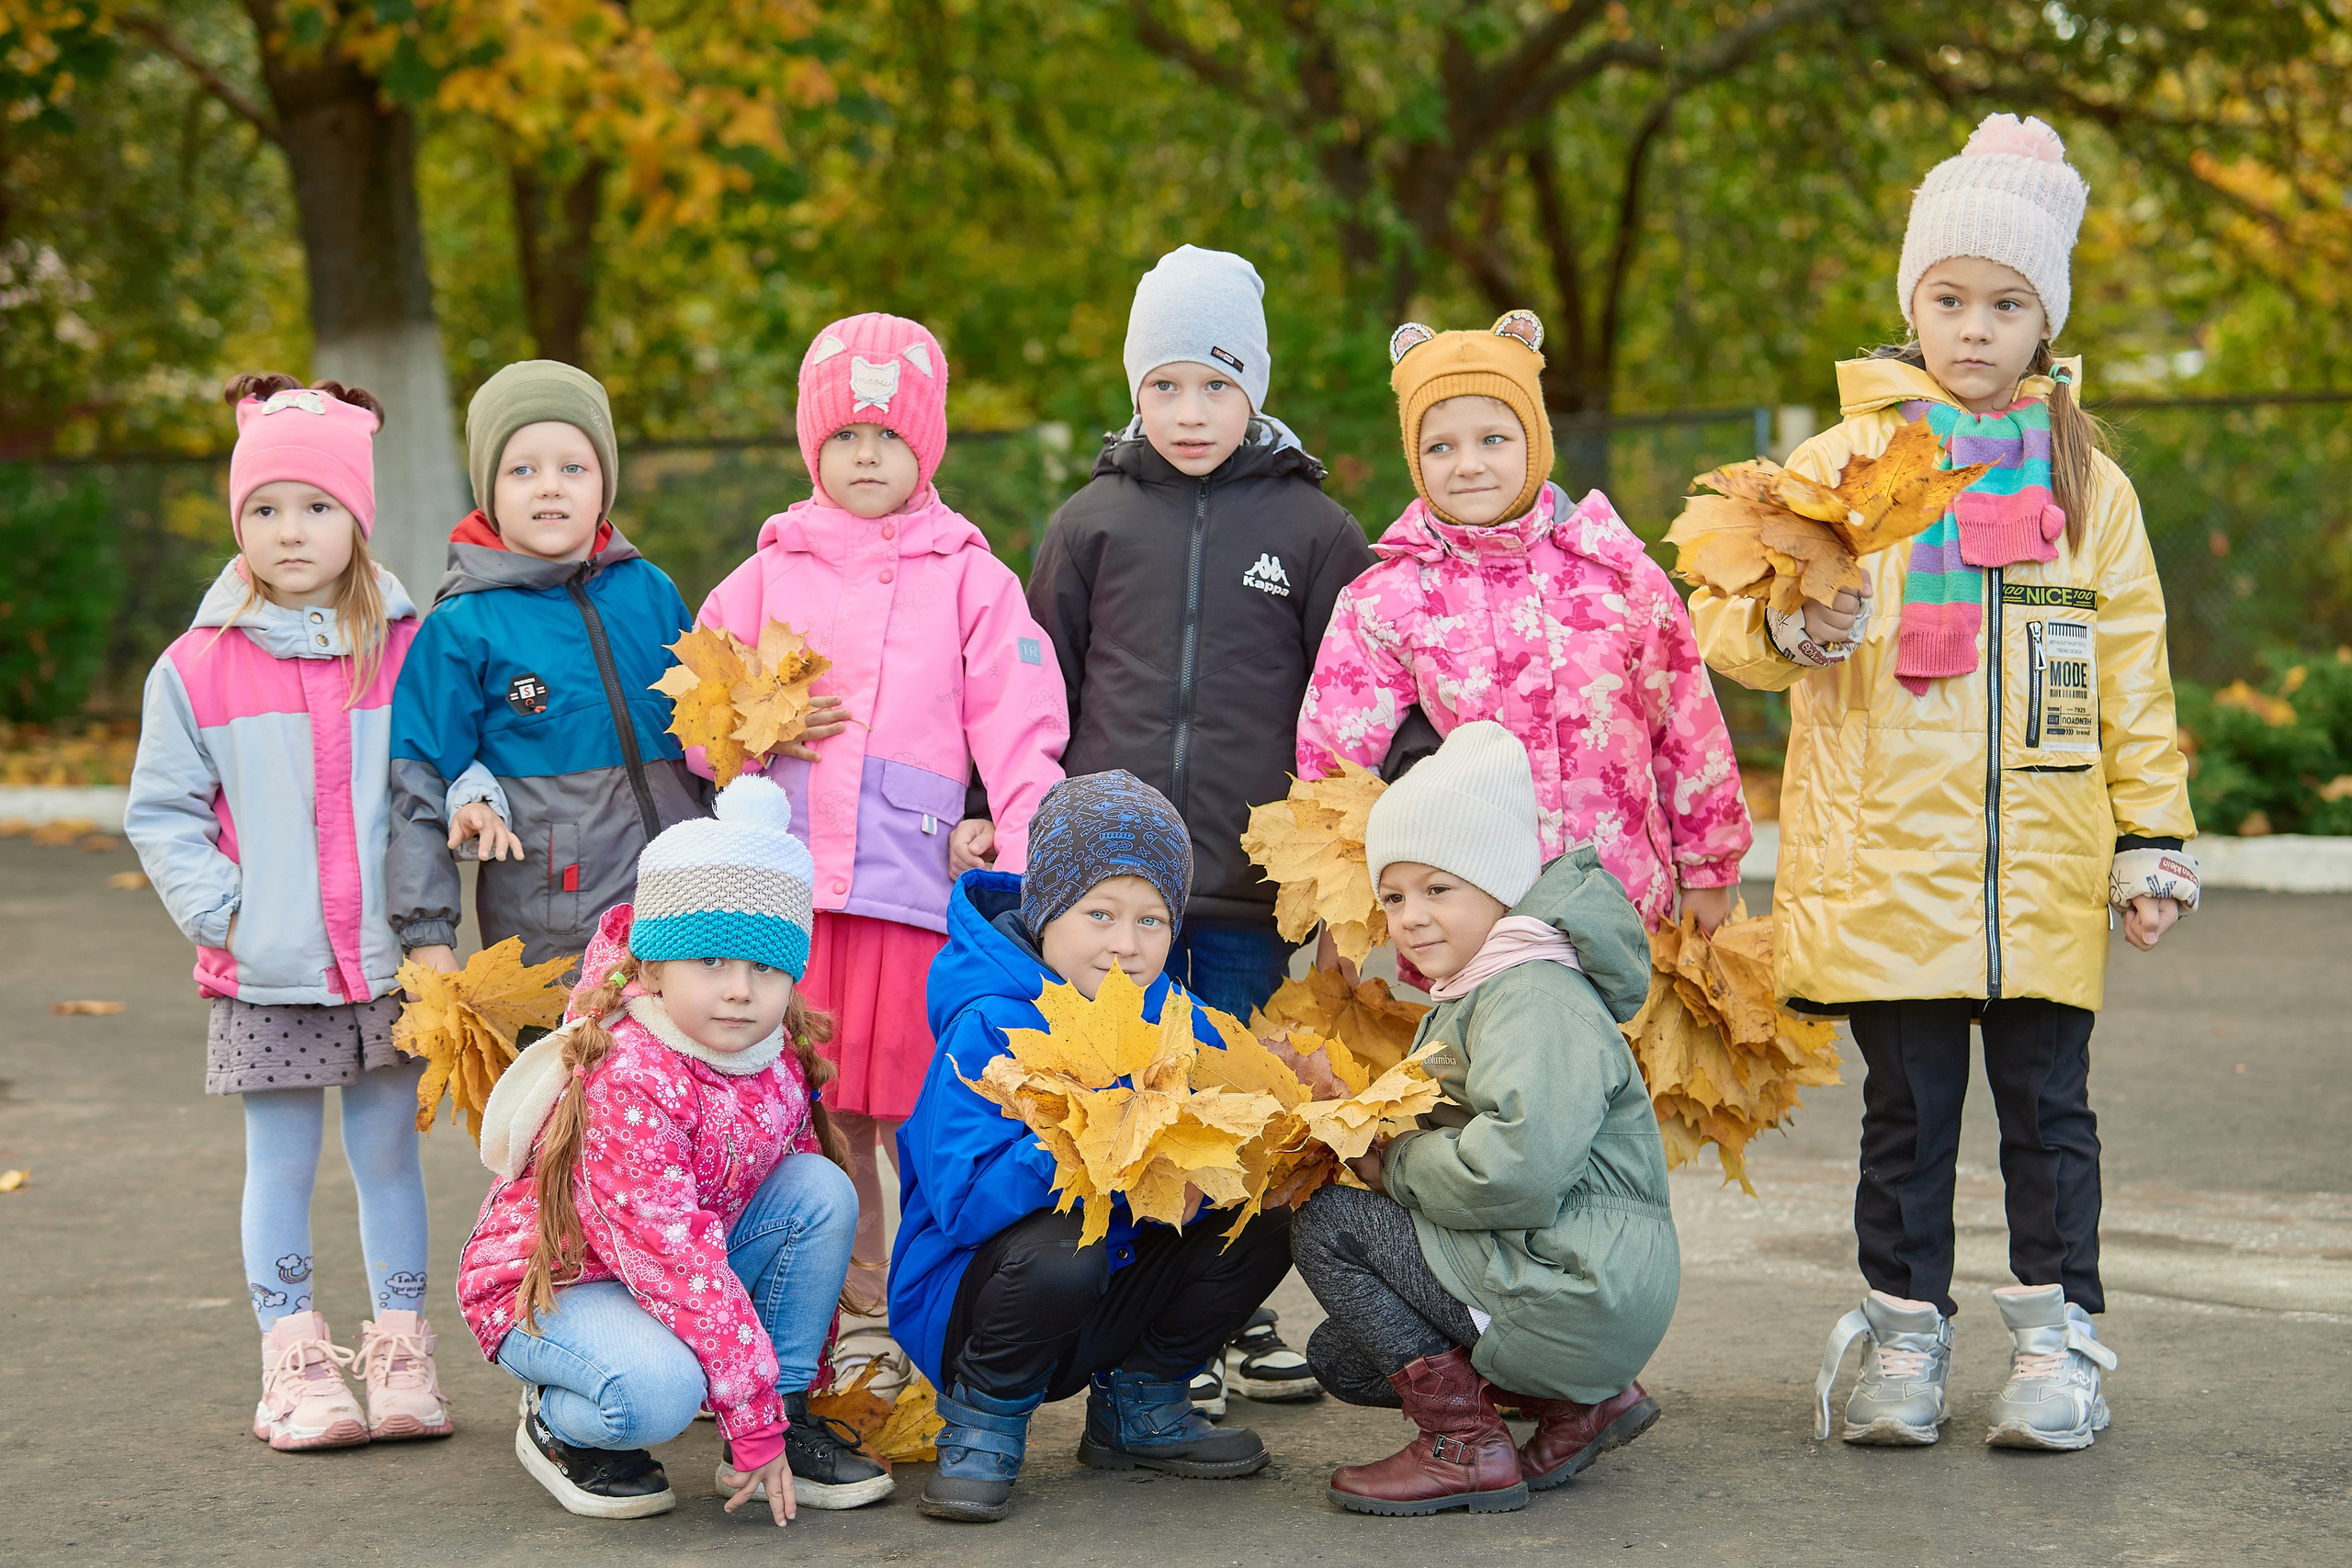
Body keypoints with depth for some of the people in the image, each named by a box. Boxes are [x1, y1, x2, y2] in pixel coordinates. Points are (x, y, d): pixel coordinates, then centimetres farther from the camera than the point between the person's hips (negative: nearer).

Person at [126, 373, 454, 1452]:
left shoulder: (409, 653, 1)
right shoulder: (197, 669, 0)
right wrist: (219, 912, -6)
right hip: (265, 976, -1)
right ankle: (294, 1361, 14)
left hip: (390, 962, 1)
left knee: (388, 1156, 9)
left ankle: (401, 1352, 19)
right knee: (281, 1168, 5)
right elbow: (162, 813, 4)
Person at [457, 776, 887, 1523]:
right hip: (549, 1279, -7)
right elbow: (671, 1253, -32)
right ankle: (557, 1425, -1)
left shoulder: (780, 1055, -6)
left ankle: (791, 1417, -3)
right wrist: (753, 1418, -29)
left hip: (673, 1273, 8)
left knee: (822, 1189, -12)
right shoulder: (628, 1082, -31)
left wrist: (784, 1398, 5)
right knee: (660, 1388, -37)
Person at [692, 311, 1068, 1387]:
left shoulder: (971, 579, 8)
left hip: (917, 886, -2)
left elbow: (1020, 727, 2)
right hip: (785, 885, 2)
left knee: (926, 1118, -3)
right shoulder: (766, 575, 14)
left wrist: (1027, 854, -11)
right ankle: (853, 1319, 15)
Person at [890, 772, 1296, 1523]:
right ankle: (985, 1416, -6)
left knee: (1264, 1221, -8)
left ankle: (1136, 1403, 13)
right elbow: (963, 1199, -32)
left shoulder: (1175, 1018, 0)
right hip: (964, 1296, -6)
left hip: (1107, 1293, 6)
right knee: (1061, 1245, -37)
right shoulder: (988, 1031, -21)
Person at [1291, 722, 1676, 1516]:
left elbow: (1519, 1163, -32)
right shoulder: (1468, 997, 18)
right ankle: (1582, 1402, 13)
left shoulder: (1538, 1001, -18)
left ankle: (1462, 1448, -6)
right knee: (1340, 1359, 18)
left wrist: (1396, 1166, -14)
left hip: (1579, 1294, -11)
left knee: (1328, 1223, -10)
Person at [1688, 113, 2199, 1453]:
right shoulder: (1844, 462, 5)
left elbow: (2133, 675, 11)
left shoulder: (2087, 483, 10)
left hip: (2045, 877, 1)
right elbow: (1722, 619, 0)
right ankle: (1907, 1336, 17)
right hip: (1885, 872, -1)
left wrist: (2153, 841, 6)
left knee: (2048, 1105, 4)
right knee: (1907, 1112, 6)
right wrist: (1794, 623, -22)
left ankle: (2060, 1335, 14)